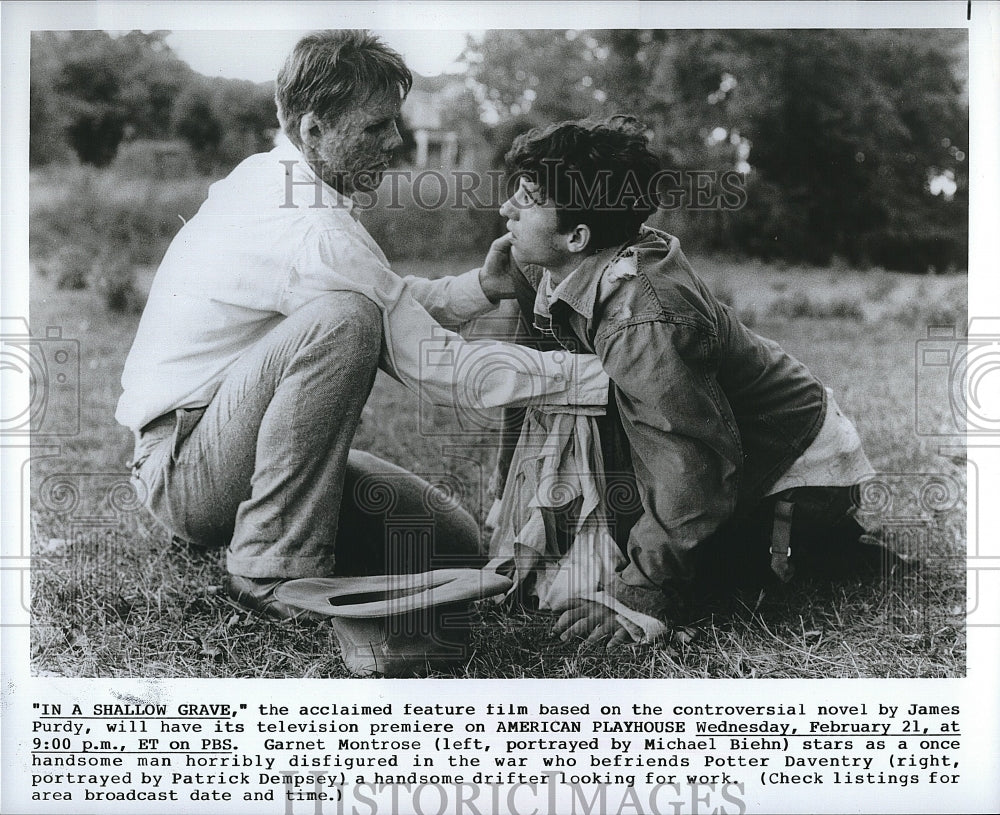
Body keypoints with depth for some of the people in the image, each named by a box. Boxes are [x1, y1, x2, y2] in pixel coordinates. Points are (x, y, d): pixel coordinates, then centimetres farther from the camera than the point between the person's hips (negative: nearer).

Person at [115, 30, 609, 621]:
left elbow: (393, 308, 9)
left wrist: (481, 286, -8)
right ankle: (273, 567, -23)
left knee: (455, 545, 3)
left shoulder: (264, 176, 5)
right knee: (340, 319, -33)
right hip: (181, 474, -9)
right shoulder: (311, 232, -26)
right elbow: (443, 368, -26)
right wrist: (603, 375, -23)